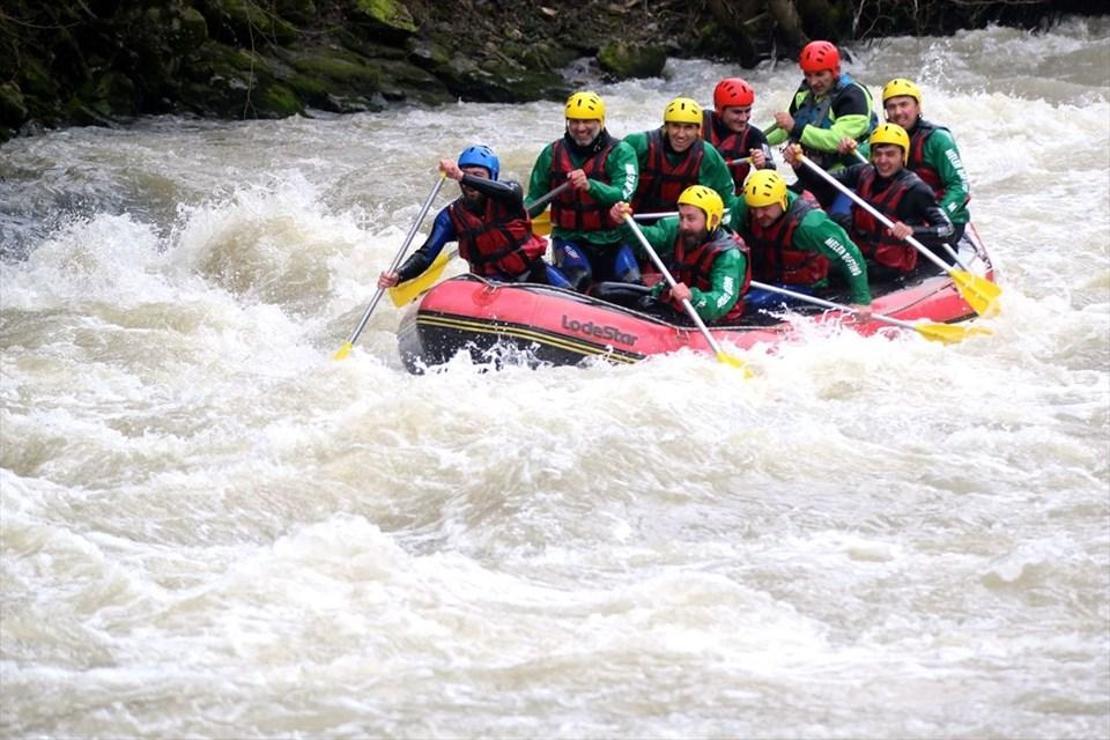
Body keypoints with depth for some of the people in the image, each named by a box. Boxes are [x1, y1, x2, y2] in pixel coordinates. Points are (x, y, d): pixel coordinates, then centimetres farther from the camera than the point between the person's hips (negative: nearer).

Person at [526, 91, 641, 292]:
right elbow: (535, 198, 11)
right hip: (569, 238, 0)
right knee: (579, 278, -28)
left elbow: (623, 195, -20)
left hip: (612, 238, 0)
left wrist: (590, 186, -38)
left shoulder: (619, 152, -4)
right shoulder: (553, 153, 5)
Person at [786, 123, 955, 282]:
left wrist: (912, 231, -35)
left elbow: (947, 229, -16)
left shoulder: (914, 189, -11)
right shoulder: (863, 174, 6)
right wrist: (797, 164, -17)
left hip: (893, 267, -6)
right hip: (860, 255, 6)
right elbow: (820, 182, 3)